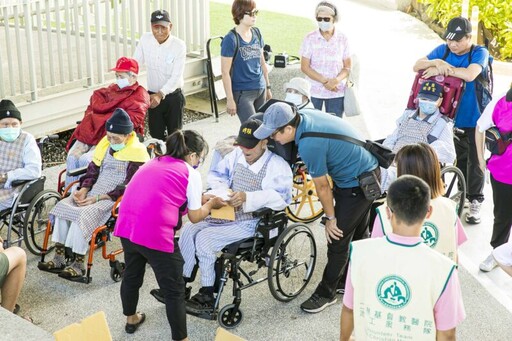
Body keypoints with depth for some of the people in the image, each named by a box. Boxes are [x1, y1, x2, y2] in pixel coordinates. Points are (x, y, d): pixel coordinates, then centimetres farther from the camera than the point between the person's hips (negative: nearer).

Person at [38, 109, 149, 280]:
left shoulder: (137, 153, -12)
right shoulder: (105, 144, 8)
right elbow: (92, 171, 14)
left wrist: (98, 198, -20)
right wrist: (83, 190, -6)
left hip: (115, 200, -8)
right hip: (94, 193, 8)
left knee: (84, 214, -29)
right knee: (63, 206, -10)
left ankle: (78, 264, -20)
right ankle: (59, 258, -8)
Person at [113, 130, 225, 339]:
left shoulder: (154, 163, 20)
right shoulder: (191, 173, 3)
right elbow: (195, 217, 7)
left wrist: (198, 198, 35)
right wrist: (211, 204, 25)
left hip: (126, 226, 7)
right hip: (155, 233, -7)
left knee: (132, 274, 29)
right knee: (174, 289, 6)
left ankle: (131, 319, 49)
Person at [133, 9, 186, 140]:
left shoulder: (179, 45, -17)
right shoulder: (145, 39, -7)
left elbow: (176, 76, -20)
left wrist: (160, 94, -31)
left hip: (173, 97, -3)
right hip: (152, 96, 3)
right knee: (156, 136, 10)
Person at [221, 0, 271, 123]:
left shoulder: (256, 33, 6)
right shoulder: (231, 39, -13)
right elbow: (225, 72, -12)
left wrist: (268, 87, 16)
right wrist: (230, 99, -14)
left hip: (260, 89, 6)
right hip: (242, 93, -6)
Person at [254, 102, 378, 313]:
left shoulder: (309, 145, -32)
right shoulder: (303, 115, -7)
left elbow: (322, 187, -18)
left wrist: (330, 218, -5)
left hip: (357, 184, -10)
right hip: (367, 170, 10)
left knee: (338, 238, 1)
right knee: (358, 233, 22)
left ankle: (326, 293, 14)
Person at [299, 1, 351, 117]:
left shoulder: (342, 39, -1)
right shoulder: (310, 38, -4)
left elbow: (347, 66, 2)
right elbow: (305, 67, -4)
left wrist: (336, 80, -18)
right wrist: (324, 81, -15)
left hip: (336, 92, 1)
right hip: (313, 91, 0)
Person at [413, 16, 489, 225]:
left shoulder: (480, 53, -17)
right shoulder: (443, 50, -3)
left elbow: (470, 74, -36)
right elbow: (417, 66, -7)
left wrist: (440, 68, -28)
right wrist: (436, 62, -27)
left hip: (475, 118, -4)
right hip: (454, 116, 4)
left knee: (474, 161, 3)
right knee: (460, 158, 18)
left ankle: (475, 201, 14)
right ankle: (463, 192, 34)